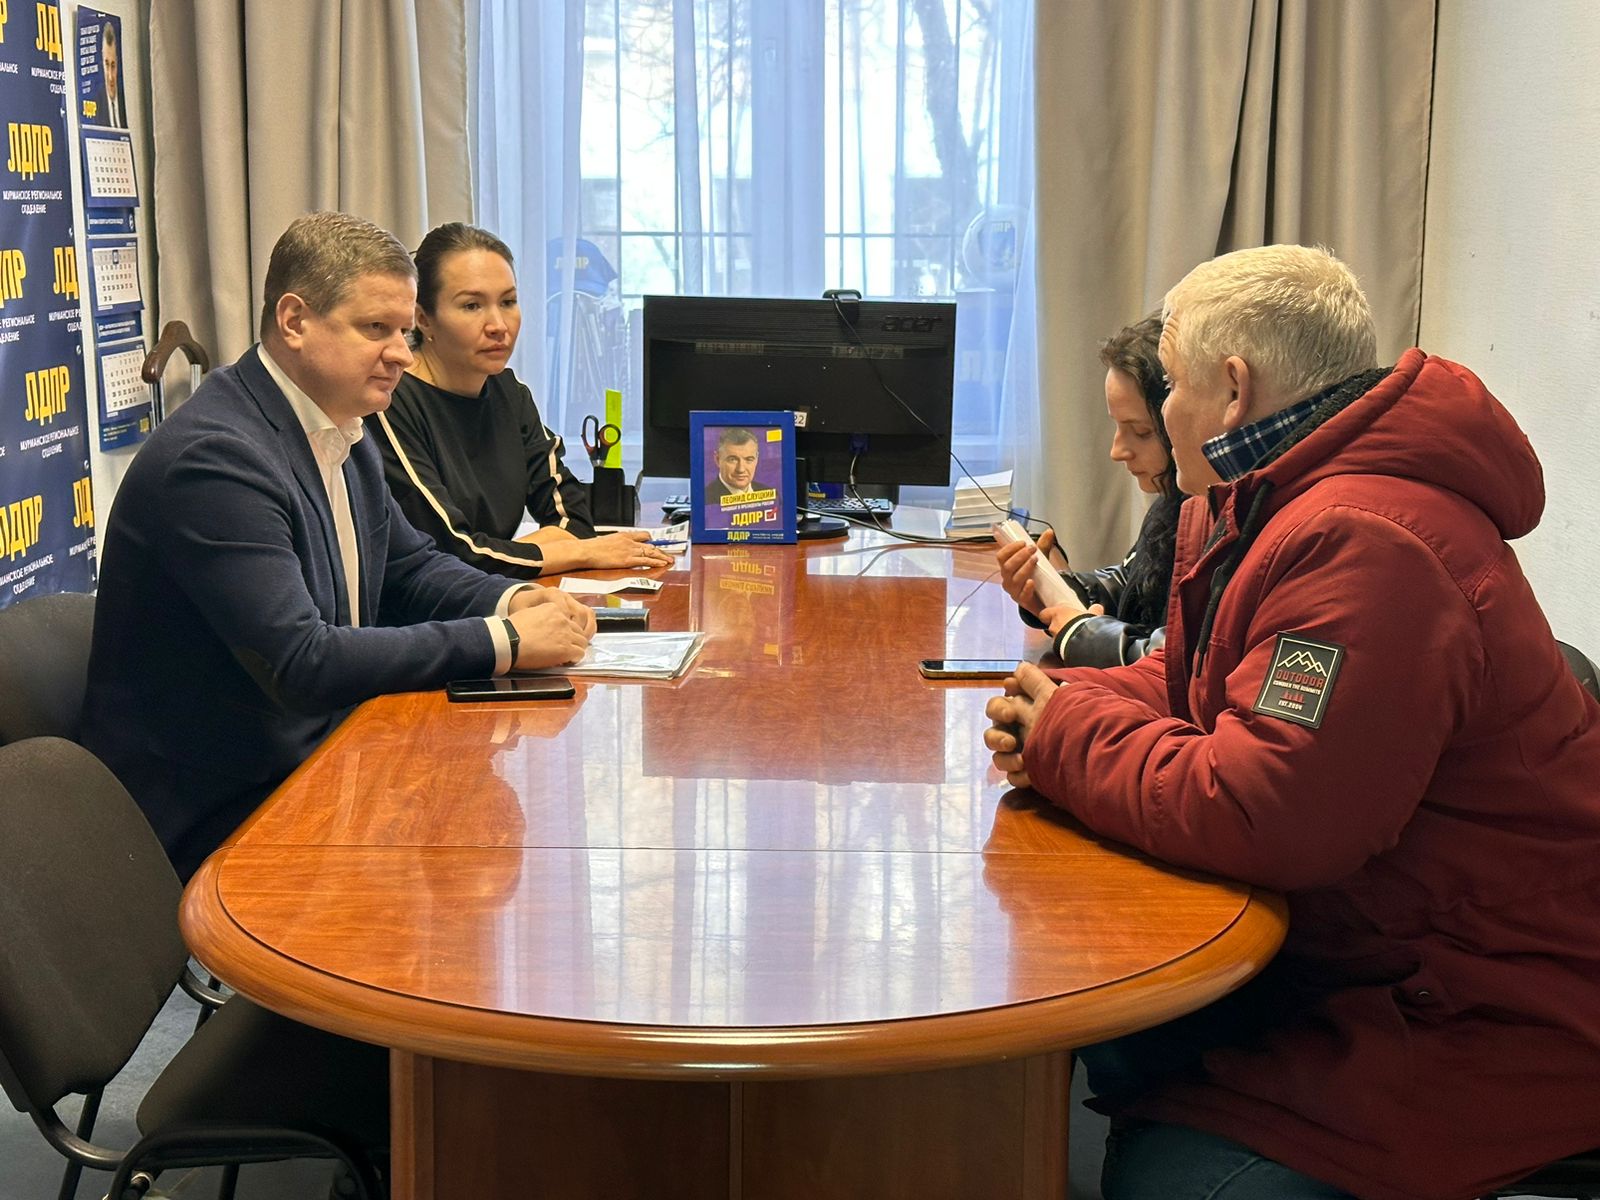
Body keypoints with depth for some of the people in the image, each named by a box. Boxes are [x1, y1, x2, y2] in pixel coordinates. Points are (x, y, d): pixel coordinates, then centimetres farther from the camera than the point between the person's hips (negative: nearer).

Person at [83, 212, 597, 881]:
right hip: (220, 818, -9)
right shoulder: (214, 456, -22)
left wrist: (513, 601, -2)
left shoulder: (340, 431, 8)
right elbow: (300, 663, -27)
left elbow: (409, 569, 19)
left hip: (317, 758, 9)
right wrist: (502, 642, -25)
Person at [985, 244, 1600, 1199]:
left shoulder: (1362, 548, -27)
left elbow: (1257, 818, -31)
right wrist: (1074, 703, -3)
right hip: (1347, 947, 10)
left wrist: (1069, 736, -14)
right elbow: (1187, 681, 20)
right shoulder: (1253, 507, 10)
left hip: (1488, 1021, -10)